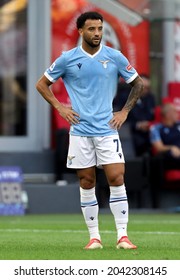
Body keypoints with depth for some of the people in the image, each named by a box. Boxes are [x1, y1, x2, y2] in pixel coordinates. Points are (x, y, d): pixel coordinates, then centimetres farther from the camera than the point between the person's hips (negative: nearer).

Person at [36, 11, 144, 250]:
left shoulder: (115, 57, 1)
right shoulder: (67, 59, 0)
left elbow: (138, 84, 12)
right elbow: (42, 84, 12)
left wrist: (125, 111, 4)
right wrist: (59, 107, 1)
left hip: (107, 129, 0)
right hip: (80, 130, 0)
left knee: (116, 178, -10)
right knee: (87, 183, 3)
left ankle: (123, 235, -6)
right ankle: (94, 237, 10)